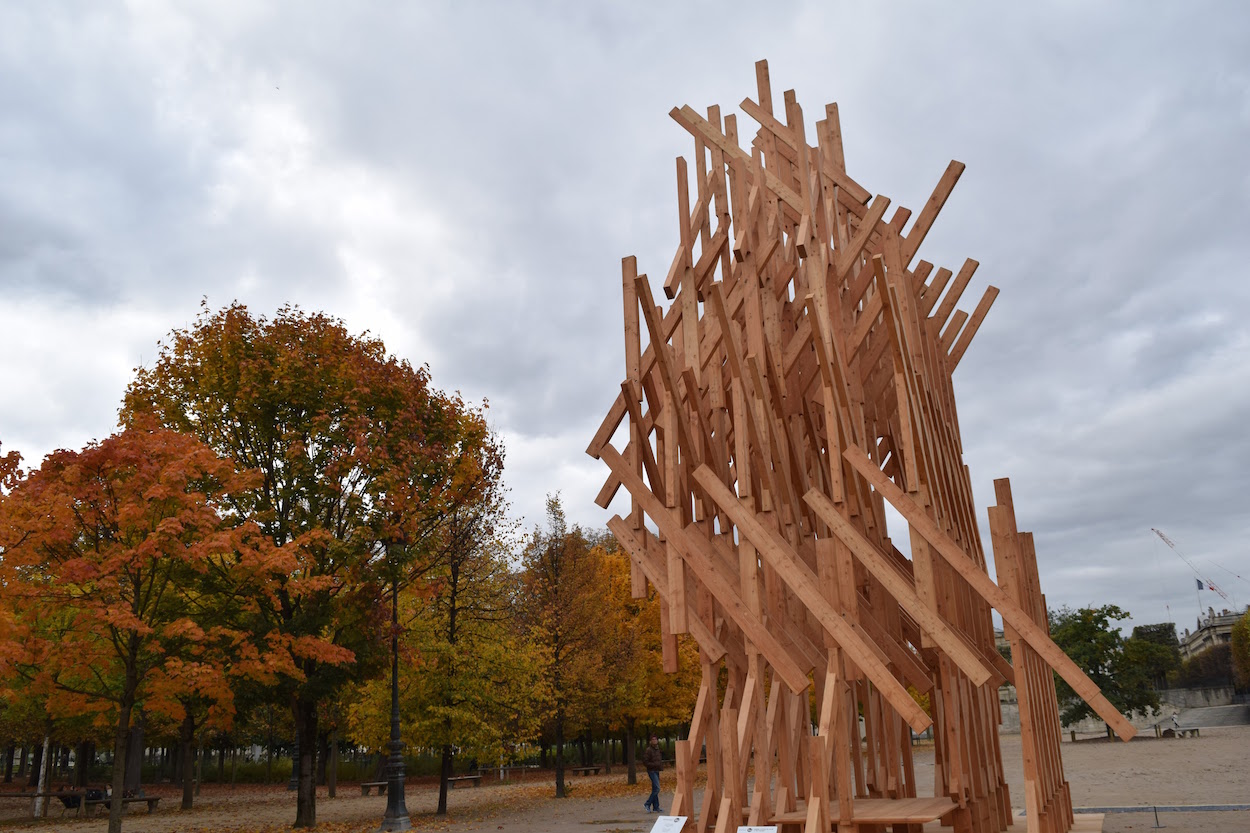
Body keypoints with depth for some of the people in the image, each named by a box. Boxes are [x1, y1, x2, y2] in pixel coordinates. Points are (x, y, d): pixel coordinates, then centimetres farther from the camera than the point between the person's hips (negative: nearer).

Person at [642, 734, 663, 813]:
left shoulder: (657, 749, 12)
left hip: (657, 771, 9)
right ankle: (647, 805, -7)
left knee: (655, 789, 11)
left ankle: (656, 808, 15)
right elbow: (645, 762, -17)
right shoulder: (649, 750, -14)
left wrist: (661, 764, 7)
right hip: (652, 771, -9)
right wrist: (655, 765, -21)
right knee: (657, 788, -14)